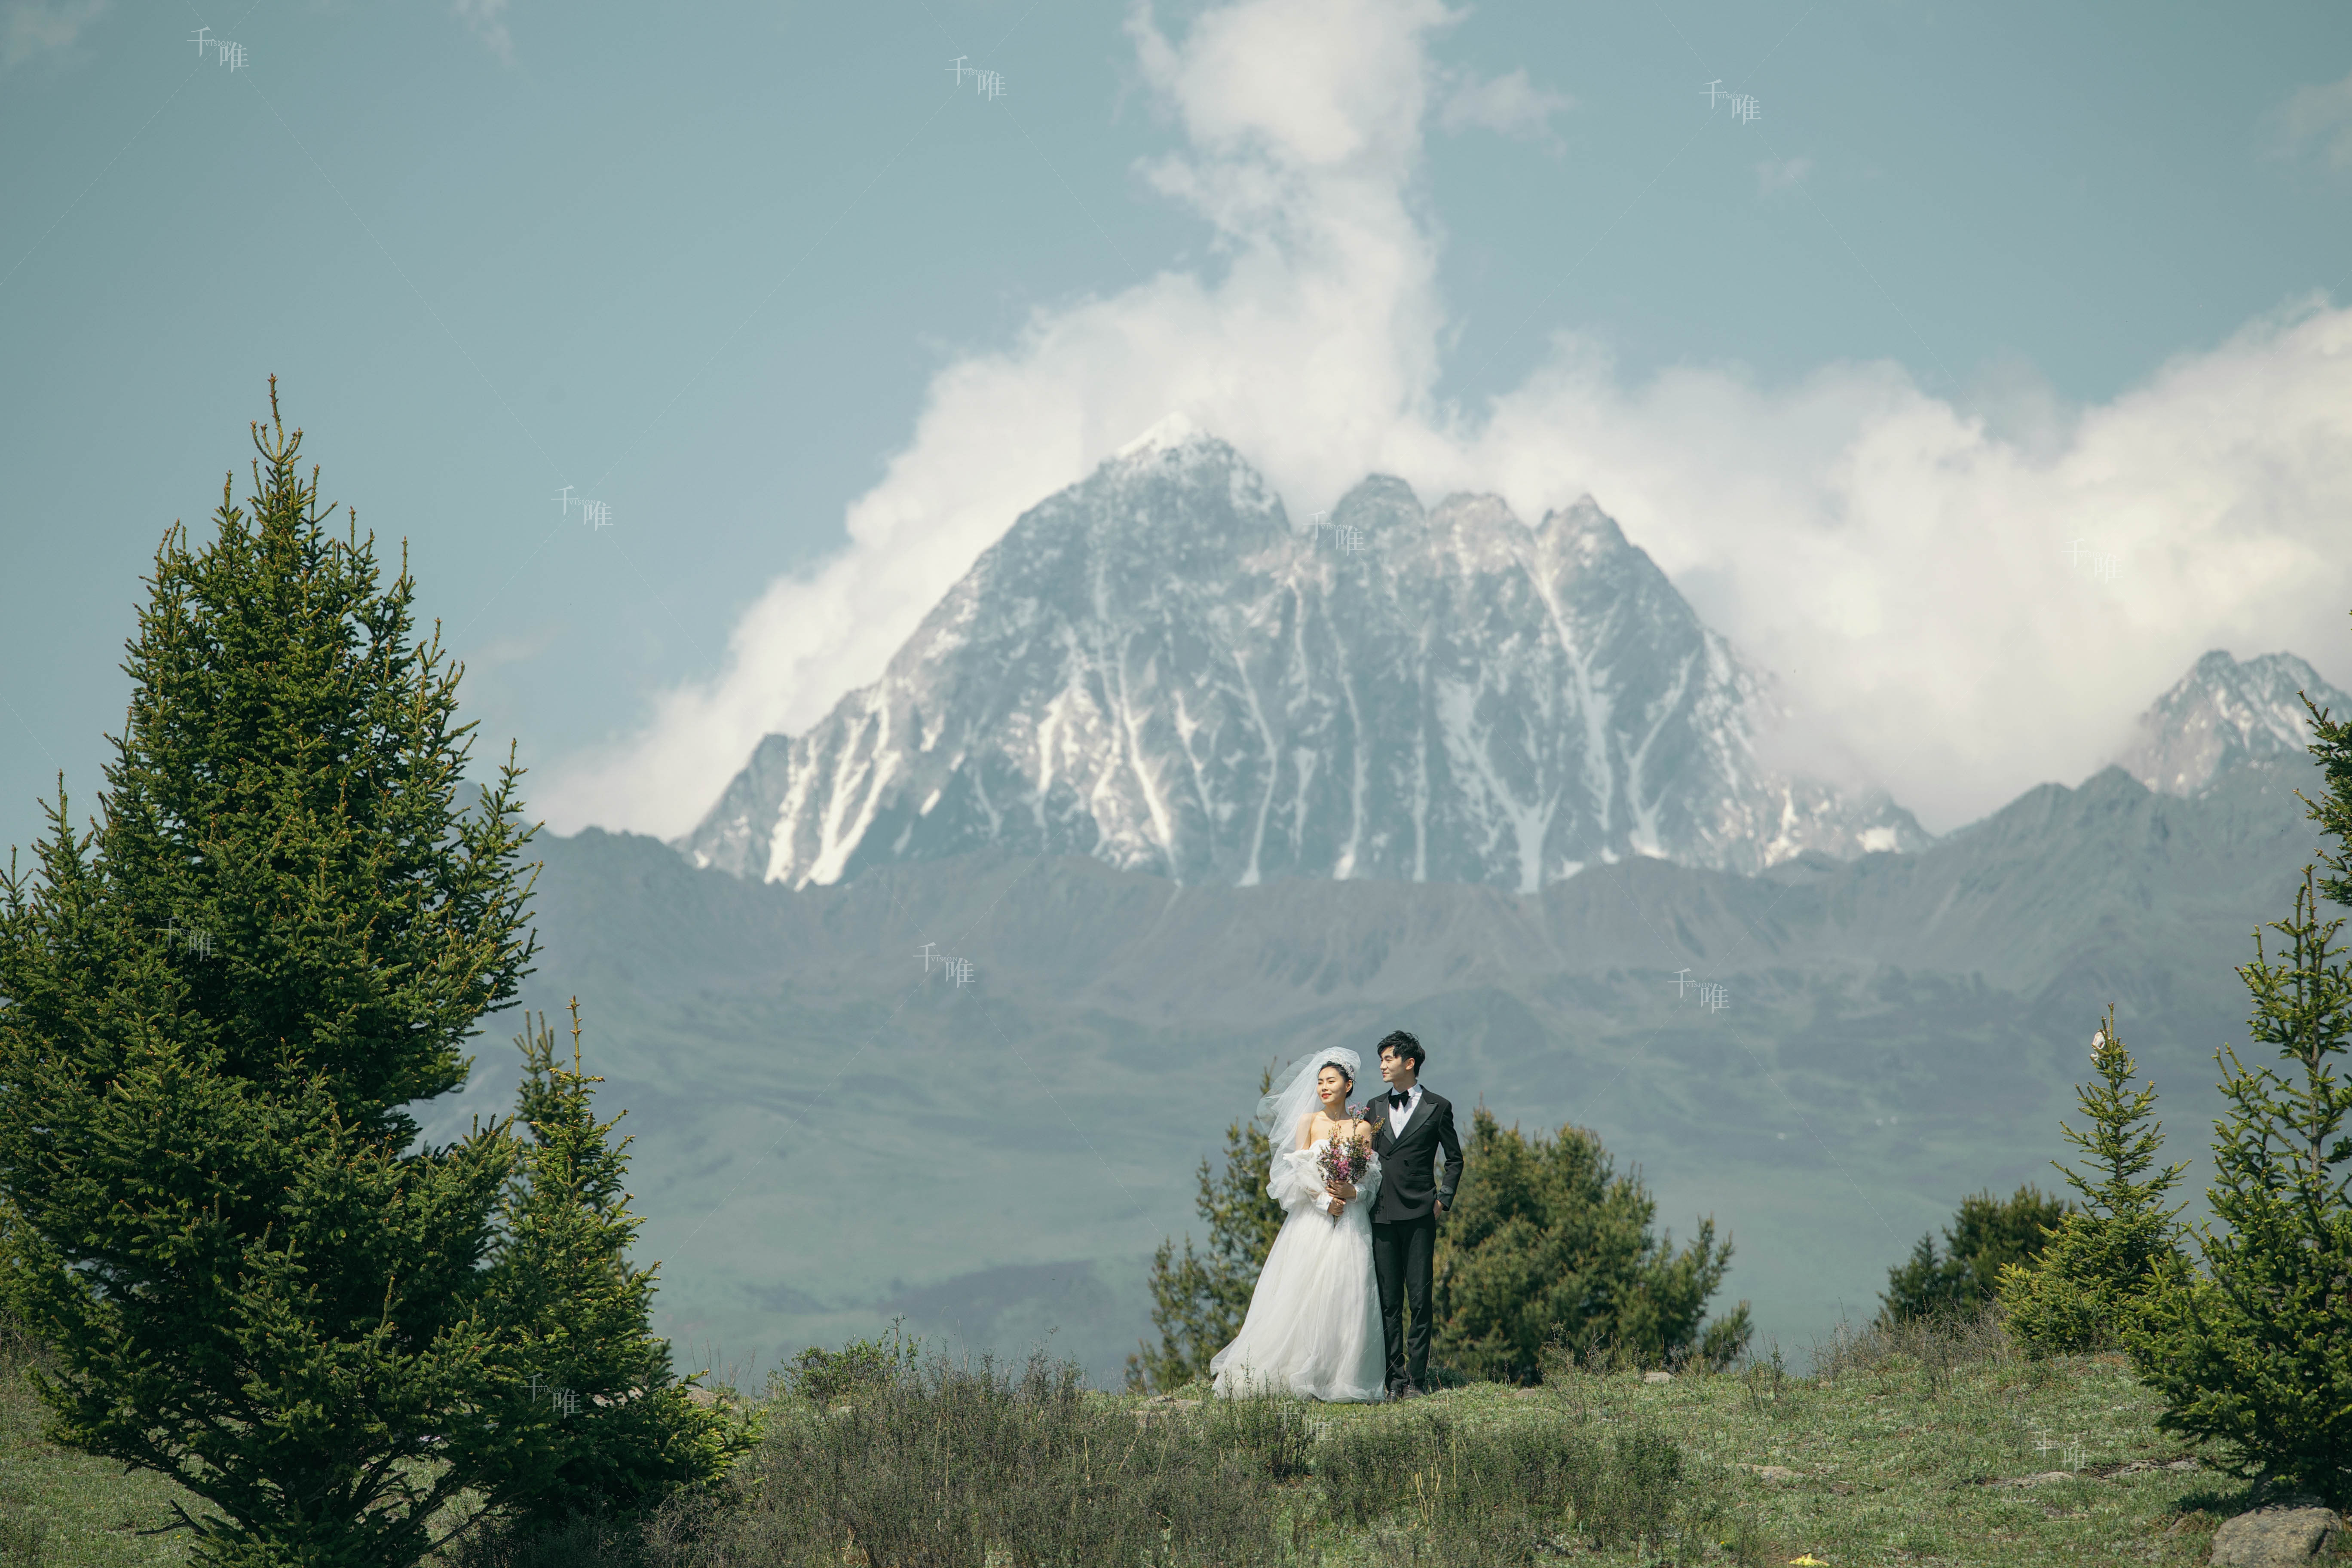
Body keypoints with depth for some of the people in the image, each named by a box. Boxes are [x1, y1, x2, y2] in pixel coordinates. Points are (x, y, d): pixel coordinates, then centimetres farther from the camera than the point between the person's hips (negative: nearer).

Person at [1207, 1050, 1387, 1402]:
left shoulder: (1362, 1128, 6)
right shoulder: (1308, 1122, 6)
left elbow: (1372, 1180, 5)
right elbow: (1297, 1173, 0)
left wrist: (1351, 1193, -15)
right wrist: (1324, 1200, -13)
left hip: (1349, 1223, 0)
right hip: (1311, 1218, 0)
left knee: (1343, 1299, -5)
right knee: (1302, 1295, -7)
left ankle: (1338, 1378, 0)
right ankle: (1297, 1374, -4)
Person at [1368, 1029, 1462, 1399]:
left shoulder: (1437, 1109, 4)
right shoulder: (1375, 1108, 15)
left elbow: (1454, 1159, 10)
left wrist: (1444, 1200, 1)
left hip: (1419, 1215, -3)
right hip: (1382, 1214, 3)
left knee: (1420, 1299, -4)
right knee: (1389, 1300, 2)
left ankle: (1417, 1377, -1)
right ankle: (1395, 1377, 5)